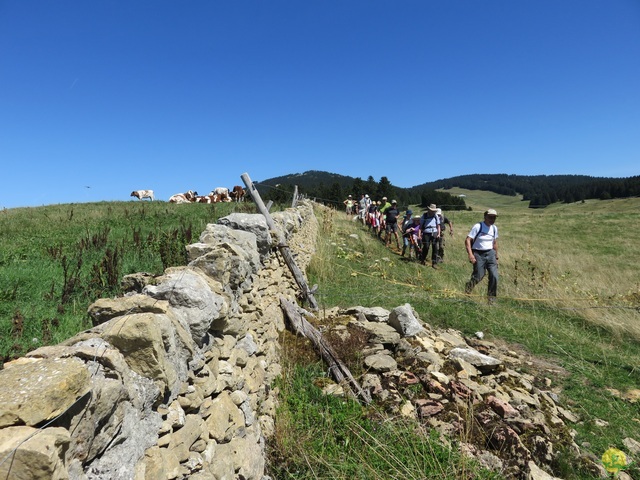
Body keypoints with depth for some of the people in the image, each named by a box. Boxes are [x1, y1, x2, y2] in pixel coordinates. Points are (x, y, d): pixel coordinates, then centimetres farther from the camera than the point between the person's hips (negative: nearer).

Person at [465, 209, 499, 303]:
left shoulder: (494, 228, 7)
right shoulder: (477, 227, -13)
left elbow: (495, 243, 19)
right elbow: (467, 240, -16)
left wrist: (496, 257, 19)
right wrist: (470, 254, -26)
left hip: (490, 254, 5)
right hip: (478, 254, -5)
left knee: (494, 276, -5)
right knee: (479, 276, -6)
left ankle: (491, 296, 12)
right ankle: (468, 286, 27)